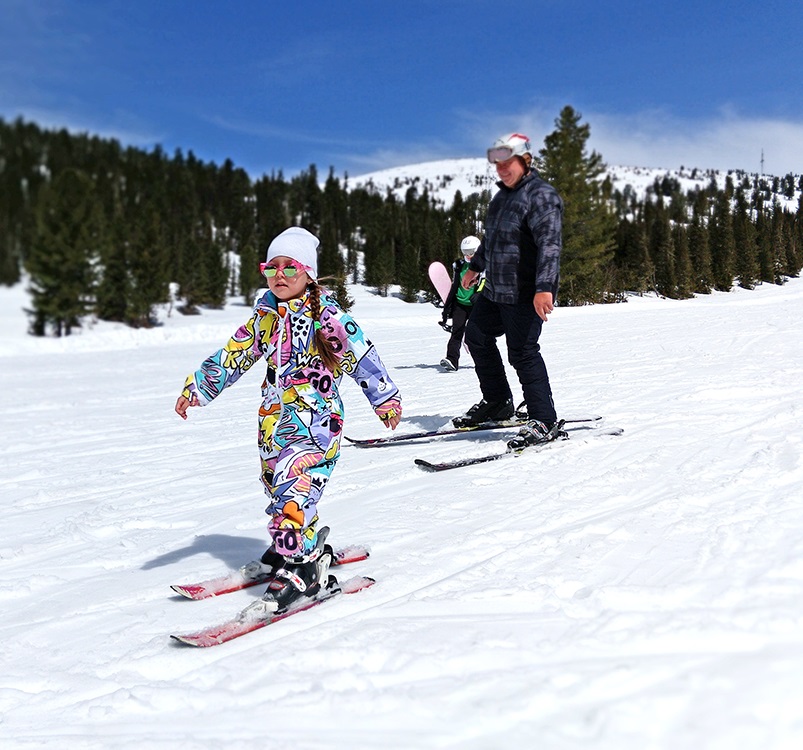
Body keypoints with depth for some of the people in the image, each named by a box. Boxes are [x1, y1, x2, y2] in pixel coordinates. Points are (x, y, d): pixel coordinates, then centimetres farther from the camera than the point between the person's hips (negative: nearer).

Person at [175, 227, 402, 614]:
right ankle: (305, 547, 35)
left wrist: (385, 398, -8)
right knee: (276, 484, 16)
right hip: (274, 418, 7)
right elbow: (231, 356, 17)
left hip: (315, 417, -7)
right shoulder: (265, 316, 11)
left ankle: (302, 566, -9)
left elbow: (361, 355, -7)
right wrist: (196, 387, 17)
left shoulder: (326, 316, -7)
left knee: (294, 487, -18)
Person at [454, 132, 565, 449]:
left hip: (525, 295, -10)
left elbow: (549, 244, -25)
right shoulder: (503, 195, 16)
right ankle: (497, 404, 30)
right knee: (477, 337, 18)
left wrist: (544, 287, -36)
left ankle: (544, 421, -2)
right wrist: (475, 266, 40)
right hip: (494, 290, 10)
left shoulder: (541, 195, -13)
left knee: (522, 352, -11)